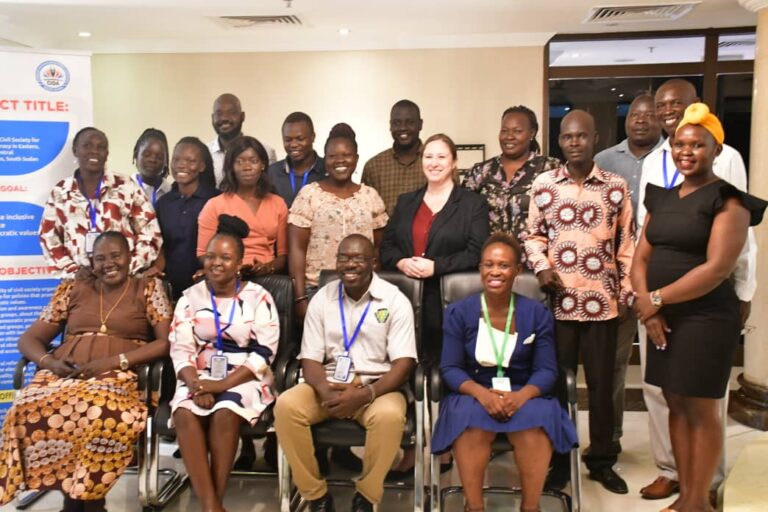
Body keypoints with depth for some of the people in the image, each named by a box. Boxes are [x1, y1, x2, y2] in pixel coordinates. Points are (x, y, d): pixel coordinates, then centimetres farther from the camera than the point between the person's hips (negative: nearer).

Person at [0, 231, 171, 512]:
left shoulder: (148, 288, 11)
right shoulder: (72, 289, 20)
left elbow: (167, 341, -2)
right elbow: (29, 338, 19)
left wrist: (114, 361, -14)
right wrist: (49, 361, -5)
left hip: (118, 375, -3)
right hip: (62, 373, 3)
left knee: (106, 415, -38)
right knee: (28, 411, -31)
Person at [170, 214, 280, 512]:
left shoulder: (258, 298, -1)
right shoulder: (191, 297, 9)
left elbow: (263, 353, -8)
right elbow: (180, 350, 2)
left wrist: (224, 384, -17)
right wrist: (196, 384, -17)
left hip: (245, 379, -2)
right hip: (200, 378, 3)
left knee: (225, 414, -32)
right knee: (185, 413, -28)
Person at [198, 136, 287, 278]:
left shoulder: (278, 204, 13)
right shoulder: (214, 205, 6)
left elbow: (283, 254, 13)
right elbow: (203, 254, 6)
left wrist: (268, 268, -7)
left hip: (267, 277, 1)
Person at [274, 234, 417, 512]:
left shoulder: (395, 301, -4)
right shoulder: (322, 298, 4)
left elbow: (404, 363, -10)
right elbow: (310, 358, 2)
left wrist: (365, 394, -25)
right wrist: (326, 392, -20)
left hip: (377, 386, -2)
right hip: (330, 384, 3)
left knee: (389, 415, -35)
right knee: (286, 405, -25)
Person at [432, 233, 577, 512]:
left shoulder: (538, 313, 1)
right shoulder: (458, 312, -1)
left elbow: (547, 370, -4)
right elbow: (450, 368, -5)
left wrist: (521, 395, -25)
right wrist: (482, 393, -25)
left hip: (523, 394, 1)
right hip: (474, 394, 0)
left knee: (535, 420, -33)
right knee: (471, 419, -34)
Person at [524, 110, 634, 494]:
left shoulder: (616, 186, 2)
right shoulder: (543, 184, 3)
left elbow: (627, 243, 5)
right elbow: (534, 235, 8)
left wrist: (627, 291, 2)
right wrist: (540, 266, -9)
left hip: (602, 300, 0)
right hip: (558, 299, 0)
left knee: (601, 383, 11)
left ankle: (601, 460, 28)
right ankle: (558, 459, 24)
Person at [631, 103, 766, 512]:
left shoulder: (728, 200, -8)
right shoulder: (663, 198, 12)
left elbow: (718, 268, -18)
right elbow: (641, 257, 8)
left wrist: (657, 298, -15)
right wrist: (646, 303, -8)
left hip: (706, 317, -6)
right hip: (664, 317, 6)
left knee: (701, 409, 3)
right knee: (676, 405, 12)